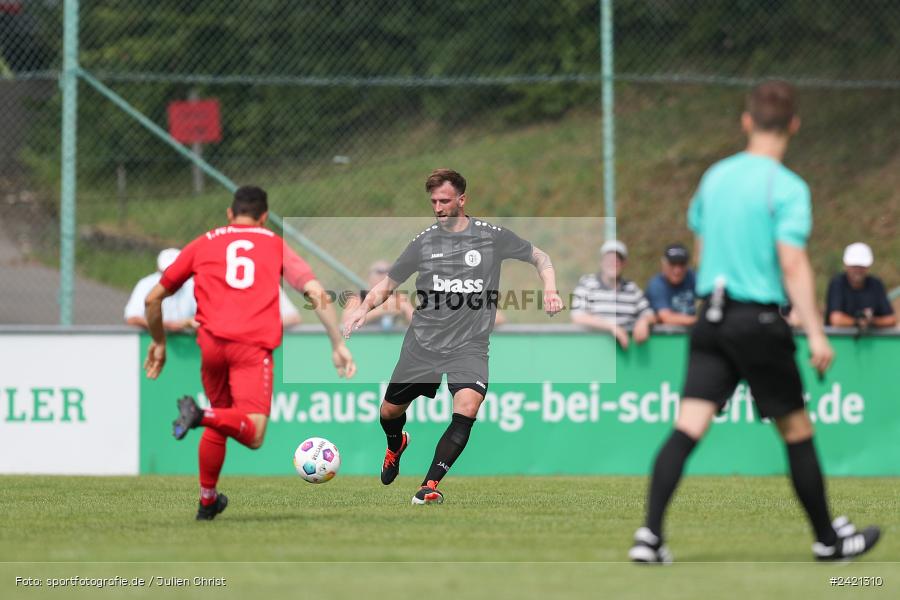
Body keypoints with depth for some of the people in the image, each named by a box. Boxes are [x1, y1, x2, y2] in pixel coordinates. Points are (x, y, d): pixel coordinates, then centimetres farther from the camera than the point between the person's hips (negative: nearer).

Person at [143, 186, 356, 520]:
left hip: (212, 342, 3)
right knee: (252, 435, -9)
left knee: (220, 420, 24)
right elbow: (317, 293, 8)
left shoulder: (203, 244, 22)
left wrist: (159, 343, 39)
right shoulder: (276, 246, 19)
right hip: (255, 347, -3)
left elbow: (153, 299, 25)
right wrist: (338, 345, 11)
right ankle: (201, 415, -35)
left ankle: (207, 501, 25)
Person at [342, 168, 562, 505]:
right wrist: (364, 307, -8)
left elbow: (539, 257, 11)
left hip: (468, 346, -2)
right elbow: (388, 283, 11)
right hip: (422, 343, 3)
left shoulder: (492, 237, -2)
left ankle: (429, 486, -26)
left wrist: (549, 290, -7)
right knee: (390, 412, 11)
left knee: (468, 405, -28)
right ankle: (396, 446, 50)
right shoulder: (425, 242, 3)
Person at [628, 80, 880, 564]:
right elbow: (793, 263, -18)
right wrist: (816, 335, -18)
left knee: (688, 428, -3)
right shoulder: (787, 187, -10)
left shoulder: (715, 176, 9)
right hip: (759, 320, -5)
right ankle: (829, 539, 20)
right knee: (796, 430, 9)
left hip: (711, 318, 5)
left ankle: (649, 534, -16)